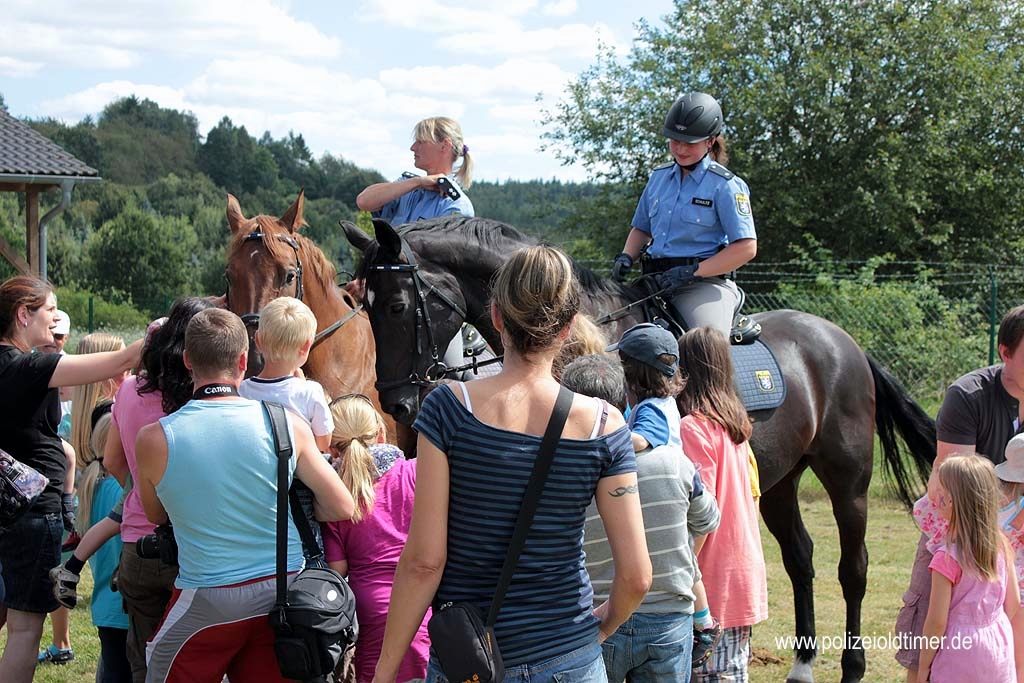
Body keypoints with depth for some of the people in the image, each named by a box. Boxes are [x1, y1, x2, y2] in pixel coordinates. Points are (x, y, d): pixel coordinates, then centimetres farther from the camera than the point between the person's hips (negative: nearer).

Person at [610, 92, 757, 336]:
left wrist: (693, 272, -16)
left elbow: (746, 247, -9)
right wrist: (626, 257, 4)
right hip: (655, 280, 6)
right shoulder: (659, 177, 15)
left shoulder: (725, 185, -3)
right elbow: (642, 228, 26)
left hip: (706, 282, -6)